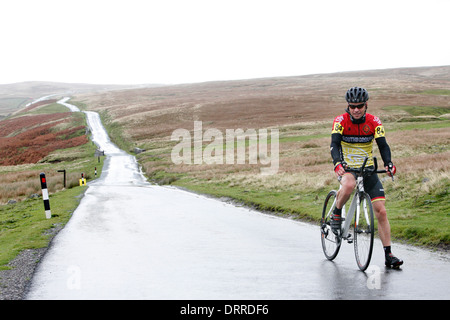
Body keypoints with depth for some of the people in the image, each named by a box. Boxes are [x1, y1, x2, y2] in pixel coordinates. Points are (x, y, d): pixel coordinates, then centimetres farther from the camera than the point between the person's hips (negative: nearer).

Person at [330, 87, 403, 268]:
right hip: (347, 168, -2)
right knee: (348, 185, -40)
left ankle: (388, 255, 1)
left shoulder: (374, 122, -5)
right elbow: (334, 144, -21)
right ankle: (336, 213, -11)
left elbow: (383, 145, -11)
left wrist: (388, 163, -31)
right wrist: (337, 163, -41)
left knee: (381, 211, -6)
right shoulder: (340, 121, -10)